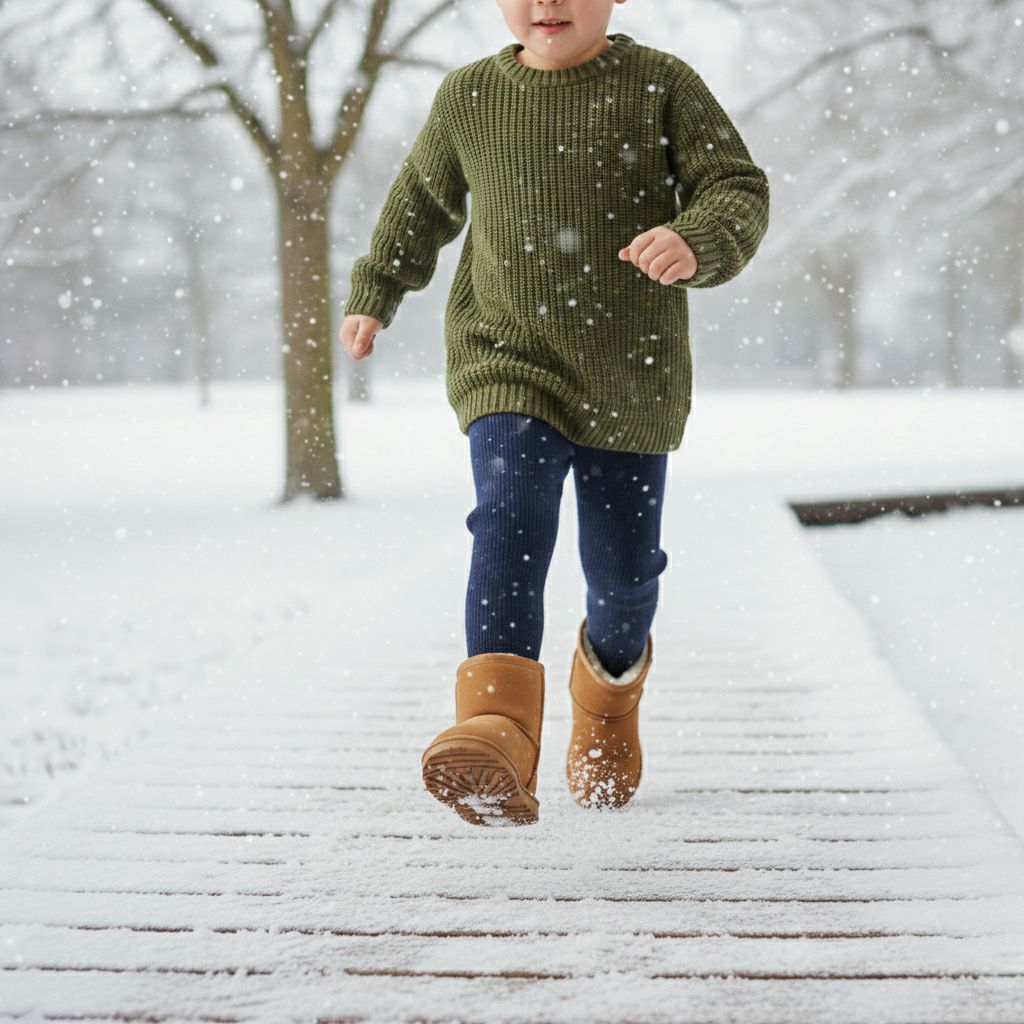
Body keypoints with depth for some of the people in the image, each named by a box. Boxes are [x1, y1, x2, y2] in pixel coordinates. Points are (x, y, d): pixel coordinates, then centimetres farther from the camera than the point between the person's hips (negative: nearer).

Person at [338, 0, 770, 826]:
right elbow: (424, 201, 21)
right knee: (511, 526, -23)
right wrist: (375, 294, 26)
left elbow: (740, 190, -6)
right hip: (508, 364, 0)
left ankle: (610, 698, 42)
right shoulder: (470, 97, 5)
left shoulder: (662, 86, -2)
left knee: (623, 567, 9)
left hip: (631, 379, 0)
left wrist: (694, 243, -27)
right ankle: (498, 735, -38)